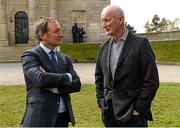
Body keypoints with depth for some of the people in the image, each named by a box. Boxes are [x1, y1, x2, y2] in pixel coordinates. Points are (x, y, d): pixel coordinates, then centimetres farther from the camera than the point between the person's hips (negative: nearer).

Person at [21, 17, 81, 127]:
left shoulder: (64, 58, 10)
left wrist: (54, 87, -15)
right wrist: (67, 77, -11)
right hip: (41, 117, -5)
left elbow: (77, 84, 0)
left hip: (63, 117, 5)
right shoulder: (30, 55, -6)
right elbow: (40, 79, -23)